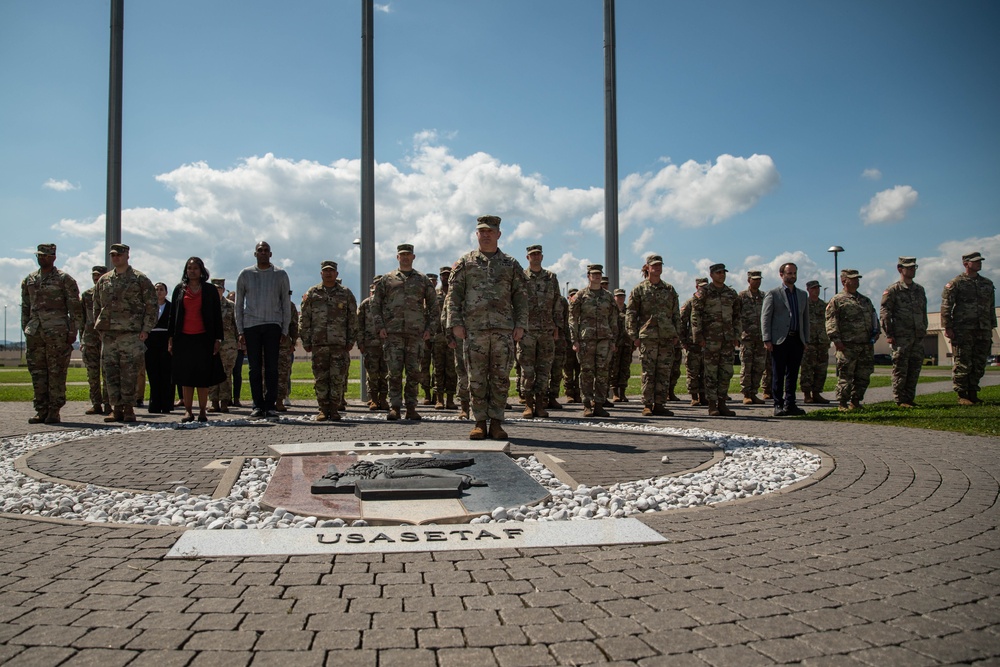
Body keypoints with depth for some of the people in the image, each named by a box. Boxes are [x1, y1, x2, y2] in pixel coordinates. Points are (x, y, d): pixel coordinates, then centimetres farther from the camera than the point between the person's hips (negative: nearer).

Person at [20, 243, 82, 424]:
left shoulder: (64, 279, 0)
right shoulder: (29, 280, 15)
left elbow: (75, 308, -2)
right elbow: (25, 307, 20)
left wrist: (73, 331, -7)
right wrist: (25, 330, 14)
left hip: (57, 331, -5)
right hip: (34, 332, 5)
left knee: (56, 372, -3)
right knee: (37, 372, 5)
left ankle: (54, 411, 1)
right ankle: (41, 410, 11)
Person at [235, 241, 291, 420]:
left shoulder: (280, 275, 8)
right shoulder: (245, 274, 9)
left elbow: (286, 304, 9)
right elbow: (239, 303, 12)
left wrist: (285, 330, 2)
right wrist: (240, 330, 5)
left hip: (273, 325, -1)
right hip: (251, 325, 1)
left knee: (272, 367, -3)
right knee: (255, 368, 1)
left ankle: (270, 406, 1)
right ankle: (258, 406, 5)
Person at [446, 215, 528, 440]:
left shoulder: (511, 264, 13)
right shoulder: (465, 262, 10)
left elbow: (521, 297, 11)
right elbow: (454, 294, 6)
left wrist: (520, 324, 1)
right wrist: (455, 323, -3)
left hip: (504, 329, 1)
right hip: (474, 328, -1)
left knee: (501, 377, 1)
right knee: (476, 377, 1)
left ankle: (496, 422, 8)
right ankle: (479, 422, 8)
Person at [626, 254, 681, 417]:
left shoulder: (669, 289, 15)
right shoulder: (639, 289, 5)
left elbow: (676, 313, 16)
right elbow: (630, 314, 2)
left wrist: (677, 333, 7)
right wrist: (634, 336, -5)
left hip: (667, 337, 3)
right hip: (647, 336, -3)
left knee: (664, 372, 3)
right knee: (648, 372, -2)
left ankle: (659, 404, 9)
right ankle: (647, 405, 3)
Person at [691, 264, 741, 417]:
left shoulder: (732, 293, 14)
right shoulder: (704, 292, -1)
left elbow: (736, 316, 19)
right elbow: (695, 315, -4)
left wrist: (736, 336, 10)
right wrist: (698, 336, -11)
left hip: (728, 338, 5)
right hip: (710, 338, -5)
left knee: (727, 372, 5)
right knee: (711, 373, -2)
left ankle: (722, 404, 14)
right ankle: (712, 406, 4)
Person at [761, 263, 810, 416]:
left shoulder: (803, 295, 17)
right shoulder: (773, 294, 1)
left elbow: (805, 319, 19)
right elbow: (765, 318, -4)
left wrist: (806, 340, 12)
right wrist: (767, 340, -11)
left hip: (797, 340, 5)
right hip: (779, 340, -5)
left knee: (792, 374, 6)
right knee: (778, 375, -1)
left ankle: (789, 404, 11)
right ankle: (778, 405, 5)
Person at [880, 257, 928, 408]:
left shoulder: (920, 290, 16)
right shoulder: (892, 290, -4)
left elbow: (923, 312, 22)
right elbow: (884, 313, -8)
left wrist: (924, 330, 16)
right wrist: (888, 334, -13)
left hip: (918, 337, 6)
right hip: (901, 337, -6)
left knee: (915, 368, 8)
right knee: (900, 369, -3)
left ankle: (910, 398, 16)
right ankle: (900, 400, 1)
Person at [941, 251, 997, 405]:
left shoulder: (988, 283, 16)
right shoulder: (956, 283, -3)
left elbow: (991, 307, 21)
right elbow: (946, 306, -7)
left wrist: (991, 327, 16)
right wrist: (947, 327, -12)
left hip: (983, 331, 6)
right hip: (963, 331, -6)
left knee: (979, 365, 7)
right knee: (963, 364, -4)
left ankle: (973, 394, 17)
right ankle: (962, 396, 3)